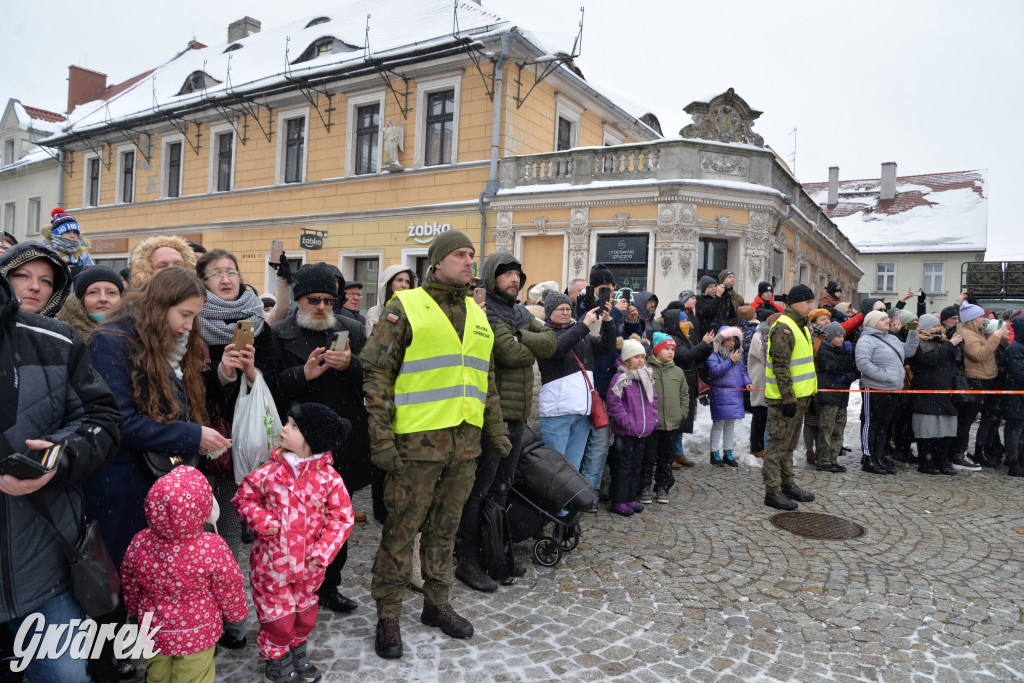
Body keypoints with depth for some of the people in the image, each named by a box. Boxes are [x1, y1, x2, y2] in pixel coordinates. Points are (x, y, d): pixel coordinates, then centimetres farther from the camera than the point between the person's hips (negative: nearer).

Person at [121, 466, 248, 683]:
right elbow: (229, 591, -15)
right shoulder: (213, 548, -29)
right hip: (197, 633, -3)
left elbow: (129, 587, 0)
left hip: (155, 631, 4)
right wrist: (237, 620, 4)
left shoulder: (139, 543, -19)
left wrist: (135, 613, 19)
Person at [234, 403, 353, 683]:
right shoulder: (268, 472, -12)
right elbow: (244, 498, 1)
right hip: (272, 563, -1)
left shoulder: (329, 478, -14)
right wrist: (261, 520, -17)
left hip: (308, 565, 2)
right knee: (277, 615, 11)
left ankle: (298, 652, 48)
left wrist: (323, 550, -16)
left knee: (305, 613, 22)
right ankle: (276, 660, 36)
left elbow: (341, 517, -8)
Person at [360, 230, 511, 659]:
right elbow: (377, 374, -9)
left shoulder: (477, 314, 14)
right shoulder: (405, 307, -5)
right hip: (416, 442, -6)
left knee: (445, 527, 17)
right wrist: (381, 438, -14)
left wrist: (496, 429, 16)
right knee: (401, 530, 5)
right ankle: (387, 616, 21)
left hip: (465, 443, 6)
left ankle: (436, 604, 33)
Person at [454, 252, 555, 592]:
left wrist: (520, 339, -13)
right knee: (479, 490, 0)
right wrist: (531, 347, -4)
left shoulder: (520, 313, 16)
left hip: (517, 415, 9)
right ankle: (467, 561, 11)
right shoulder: (485, 313, -12)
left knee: (501, 488, 17)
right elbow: (510, 354, -23)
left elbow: (550, 341, 2)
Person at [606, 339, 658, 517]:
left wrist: (653, 419, 6)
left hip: (643, 432, 8)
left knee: (637, 465, 14)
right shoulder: (621, 379, -13)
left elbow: (653, 400, 19)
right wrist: (628, 422, -19)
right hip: (625, 432, -7)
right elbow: (614, 404, -17)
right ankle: (618, 501, 7)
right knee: (623, 466, -2)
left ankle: (631, 498, 25)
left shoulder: (646, 378, 11)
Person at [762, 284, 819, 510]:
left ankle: (788, 485, 30)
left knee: (789, 443, 18)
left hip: (798, 396, 10)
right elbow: (780, 366, -22)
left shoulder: (800, 326, 17)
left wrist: (809, 393, 23)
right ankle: (772, 492, 3)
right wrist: (788, 399, -24)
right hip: (785, 398, -10)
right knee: (778, 444, -3)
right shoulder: (783, 327, -16)